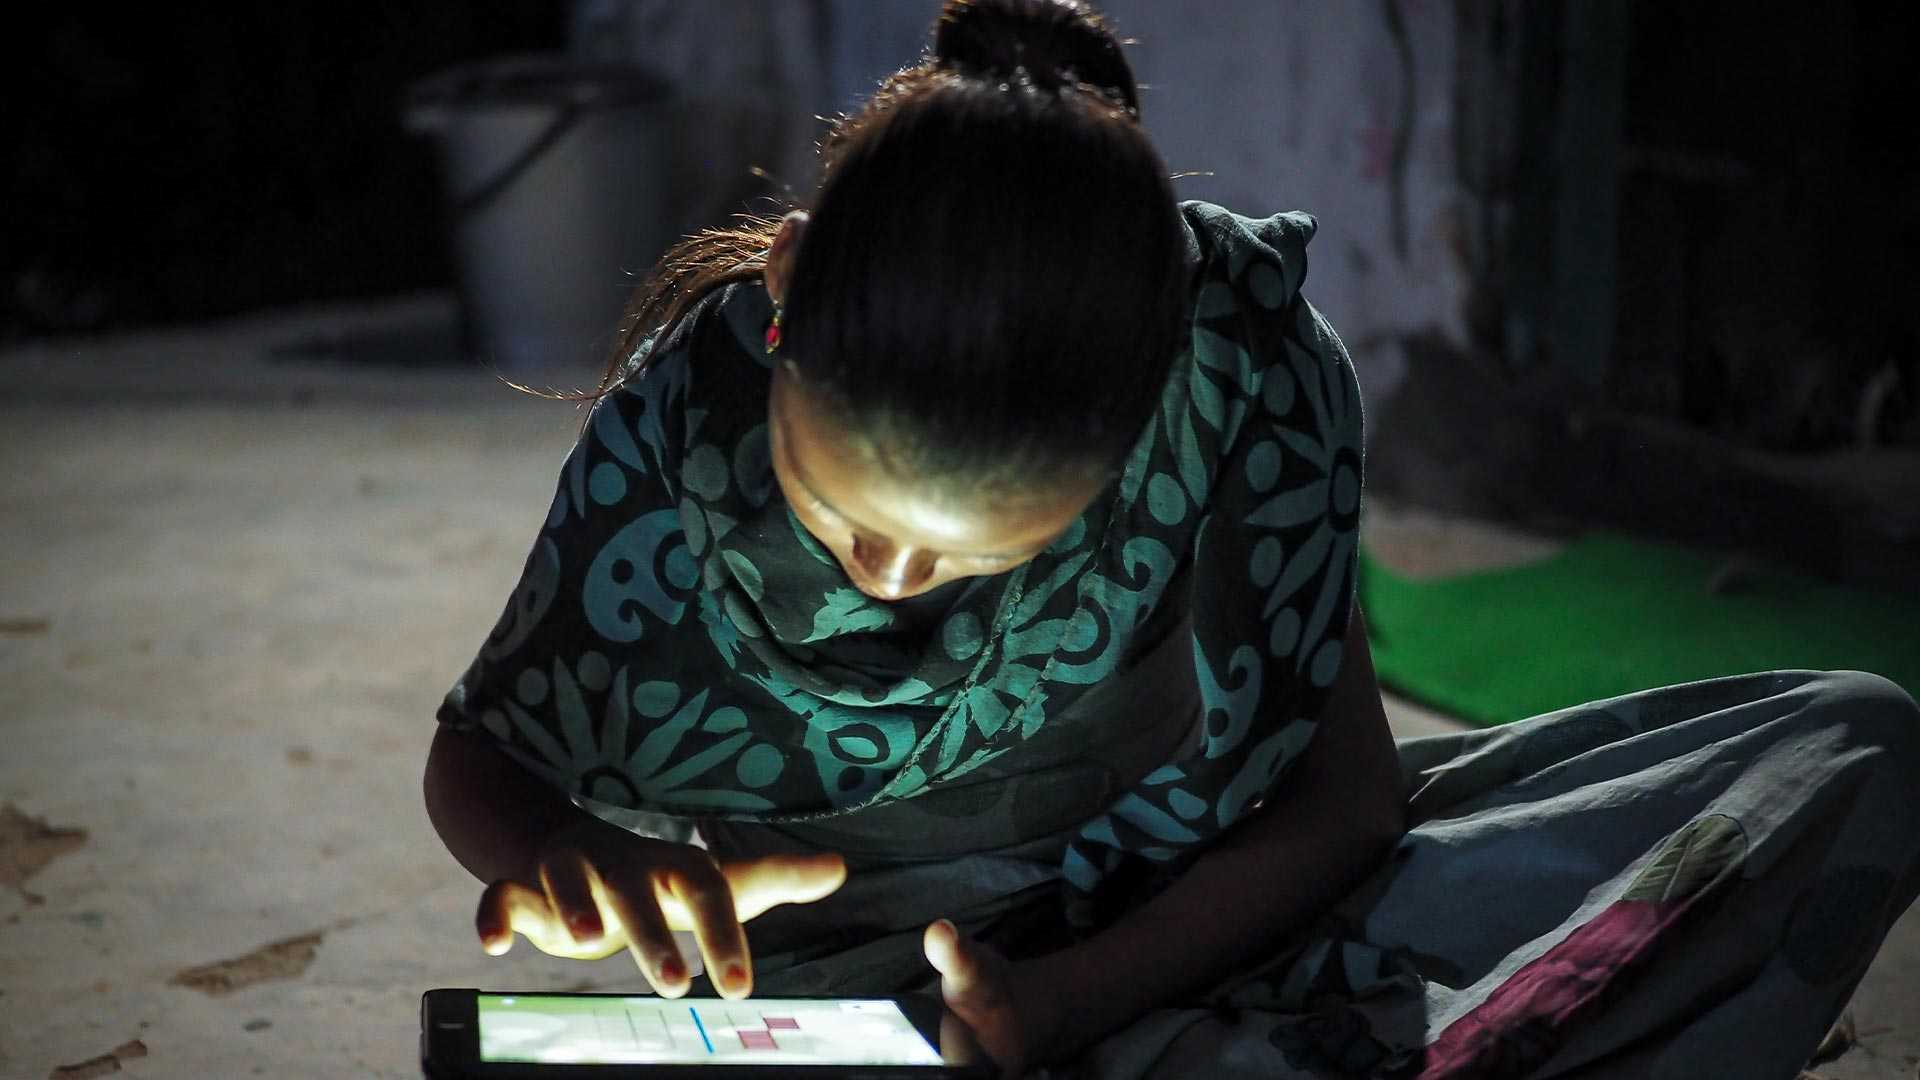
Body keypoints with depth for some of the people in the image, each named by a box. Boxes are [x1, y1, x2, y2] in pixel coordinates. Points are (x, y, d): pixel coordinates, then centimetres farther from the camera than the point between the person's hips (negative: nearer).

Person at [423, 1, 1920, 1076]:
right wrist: (568, 859, -28)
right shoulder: (687, 411, -21)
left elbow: (1336, 797, -11)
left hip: (1182, 924, 3)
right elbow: (476, 754, -4)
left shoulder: (1243, 366, -22)